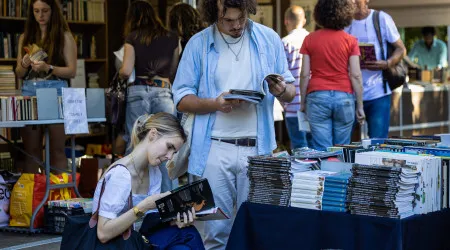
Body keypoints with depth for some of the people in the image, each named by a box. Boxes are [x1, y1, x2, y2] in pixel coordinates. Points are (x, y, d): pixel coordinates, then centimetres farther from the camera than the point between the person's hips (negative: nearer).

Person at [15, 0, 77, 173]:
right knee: (31, 149, 3)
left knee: (57, 149, -4)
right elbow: (19, 73, 15)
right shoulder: (25, 37, 15)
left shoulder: (64, 36, 3)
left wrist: (48, 68, -17)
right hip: (29, 91, 4)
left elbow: (72, 71, -2)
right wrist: (24, 64, -7)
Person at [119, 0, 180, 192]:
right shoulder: (172, 39, 9)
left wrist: (120, 73, 17)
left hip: (138, 92, -1)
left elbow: (126, 71, -5)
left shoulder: (133, 38, 4)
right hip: (164, 93, 1)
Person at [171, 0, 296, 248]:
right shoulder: (198, 44, 2)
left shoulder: (269, 39, 5)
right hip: (215, 149, -1)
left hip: (257, 148, 1)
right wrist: (215, 104, -16)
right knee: (216, 228, 3)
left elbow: (291, 92, 10)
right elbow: (181, 99, 2)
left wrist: (282, 90, -14)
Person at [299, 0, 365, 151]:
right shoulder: (350, 41, 0)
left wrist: (303, 102, 12)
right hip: (344, 97, 0)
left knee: (321, 150, -2)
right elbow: (355, 75, -2)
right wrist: (360, 106, 4)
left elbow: (305, 74, 2)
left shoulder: (310, 39, 3)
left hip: (317, 97, 0)